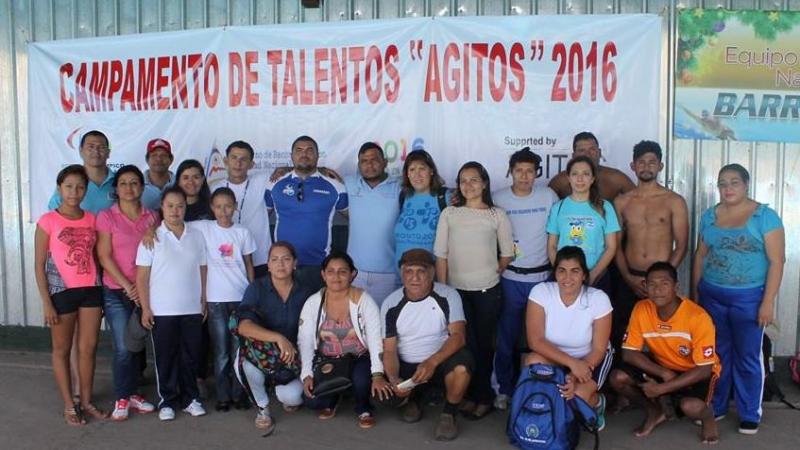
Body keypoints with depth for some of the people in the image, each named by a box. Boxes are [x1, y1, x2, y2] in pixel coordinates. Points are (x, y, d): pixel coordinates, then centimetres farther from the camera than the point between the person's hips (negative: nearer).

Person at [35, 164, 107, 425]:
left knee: (89, 347, 9)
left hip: (90, 290, 4)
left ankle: (86, 401, 23)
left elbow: (95, 256, 9)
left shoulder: (91, 220, 5)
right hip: (62, 292, -4)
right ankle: (69, 405, 19)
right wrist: (46, 302, -10)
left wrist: (101, 294, 6)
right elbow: (39, 264, -6)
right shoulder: (48, 221, -6)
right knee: (62, 349, 8)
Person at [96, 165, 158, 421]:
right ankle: (122, 399, 9)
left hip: (144, 291, 3)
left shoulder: (152, 217, 5)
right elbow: (104, 257, -8)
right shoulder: (106, 217, -4)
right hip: (116, 291, -3)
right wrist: (127, 285, -12)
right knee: (123, 348, -4)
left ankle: (132, 393, 22)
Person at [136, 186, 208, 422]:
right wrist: (145, 308, -8)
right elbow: (142, 276, -4)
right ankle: (167, 401, 19)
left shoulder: (197, 236, 4)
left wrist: (204, 302, 8)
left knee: (191, 355, 9)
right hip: (162, 311, -2)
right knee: (165, 357, 6)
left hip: (192, 309, 2)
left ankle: (190, 398, 22)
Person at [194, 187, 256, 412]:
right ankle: (223, 396, 16)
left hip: (241, 298, 1)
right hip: (216, 300, -1)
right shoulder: (203, 228, 0)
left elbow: (249, 265, 8)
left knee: (239, 349, 6)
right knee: (221, 352, 5)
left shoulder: (243, 233, 4)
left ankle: (239, 393, 18)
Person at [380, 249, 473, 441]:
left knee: (461, 366, -35)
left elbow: (458, 336, -20)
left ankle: (449, 414, -5)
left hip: (441, 361, -3)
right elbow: (389, 350, -8)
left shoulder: (448, 296, -12)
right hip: (406, 366, 3)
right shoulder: (391, 305, -8)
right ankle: (414, 398, 15)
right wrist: (394, 379, -27)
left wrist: (432, 362, -35)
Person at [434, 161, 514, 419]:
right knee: (466, 343, 4)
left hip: (487, 290, -1)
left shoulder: (497, 215, 0)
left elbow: (507, 254, 6)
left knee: (484, 342, 7)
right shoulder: (449, 214, 1)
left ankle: (483, 396, 20)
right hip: (457, 289, 1)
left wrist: (493, 274, 4)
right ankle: (471, 394, 18)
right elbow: (441, 255, 0)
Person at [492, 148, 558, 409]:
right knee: (507, 336, 5)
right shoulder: (498, 199, -2)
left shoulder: (548, 196, 0)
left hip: (542, 277, 1)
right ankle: (505, 388, 18)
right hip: (510, 278, 0)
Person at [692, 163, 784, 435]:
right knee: (717, 354, 13)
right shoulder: (709, 216, 6)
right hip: (712, 296, 4)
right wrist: (696, 293, 8)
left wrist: (768, 301, -13)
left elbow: (776, 261, -9)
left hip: (749, 297, -4)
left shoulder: (765, 216, -7)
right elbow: (700, 256, 11)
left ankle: (750, 414, 20)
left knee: (747, 357, 5)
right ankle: (716, 406, 27)